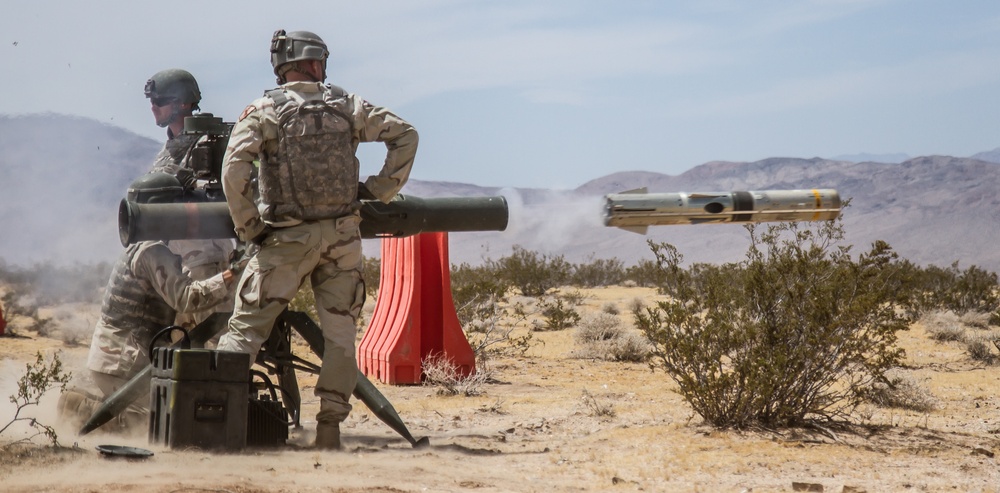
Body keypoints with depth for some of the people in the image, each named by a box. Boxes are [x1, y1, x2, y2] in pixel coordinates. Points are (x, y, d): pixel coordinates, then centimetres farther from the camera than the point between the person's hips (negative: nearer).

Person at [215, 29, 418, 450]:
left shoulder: (264, 111, -3)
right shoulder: (347, 106, 6)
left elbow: (234, 170, -15)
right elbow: (405, 135, 9)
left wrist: (248, 227, -5)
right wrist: (379, 191, 10)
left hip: (287, 239, -2)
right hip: (342, 237, 2)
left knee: (245, 328, 5)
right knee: (340, 332, 9)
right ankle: (329, 427, 7)